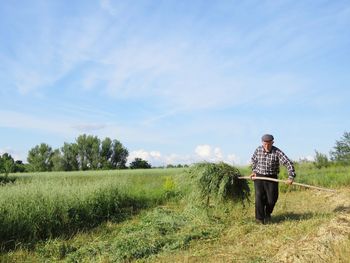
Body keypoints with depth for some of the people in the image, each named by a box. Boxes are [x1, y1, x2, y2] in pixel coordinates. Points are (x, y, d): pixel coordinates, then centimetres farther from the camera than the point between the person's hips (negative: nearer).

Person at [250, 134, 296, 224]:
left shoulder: (277, 152, -13)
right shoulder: (258, 150, -3)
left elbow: (288, 163, -17)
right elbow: (253, 160, 17)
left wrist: (291, 177, -26)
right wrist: (254, 171, 10)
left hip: (271, 178, -1)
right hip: (258, 177, 1)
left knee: (272, 199, 2)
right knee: (259, 197, -8)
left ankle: (267, 213, 33)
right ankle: (259, 218, 6)